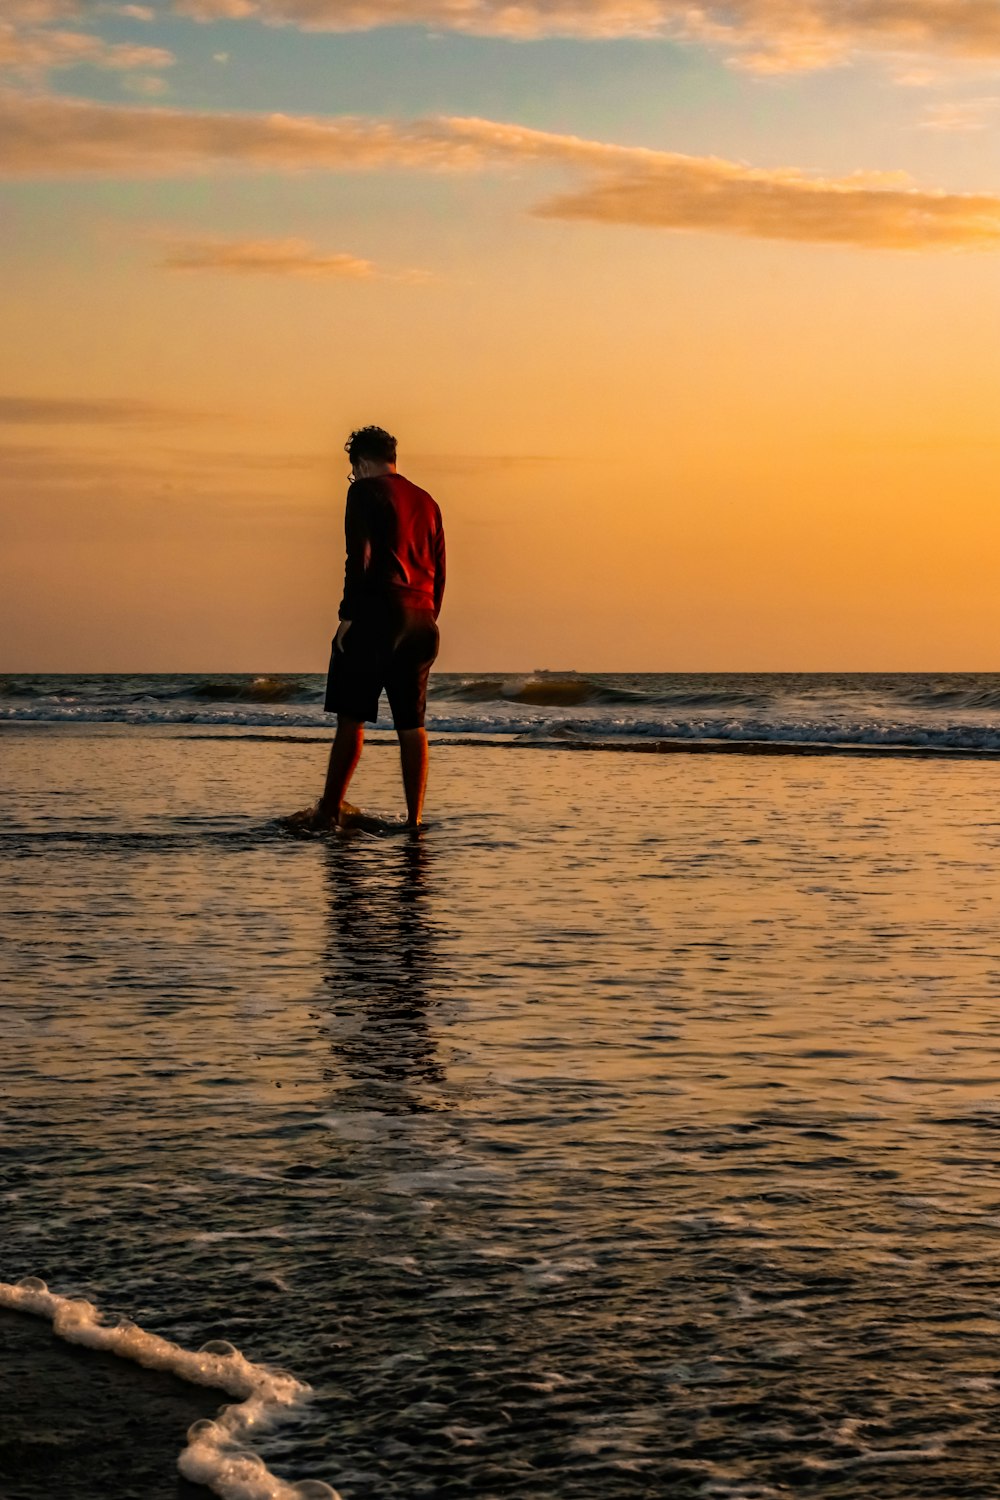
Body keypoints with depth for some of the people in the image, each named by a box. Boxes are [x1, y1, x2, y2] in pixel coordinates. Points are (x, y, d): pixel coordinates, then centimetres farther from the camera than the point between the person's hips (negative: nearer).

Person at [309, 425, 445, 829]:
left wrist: (347, 614, -11)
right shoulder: (426, 502, 19)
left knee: (351, 717, -5)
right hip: (420, 620, 6)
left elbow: (360, 555, -12)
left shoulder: (365, 491, -1)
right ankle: (414, 819, 4)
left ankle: (330, 810, -7)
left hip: (377, 614, -6)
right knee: (412, 724, 7)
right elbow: (439, 572, 17)